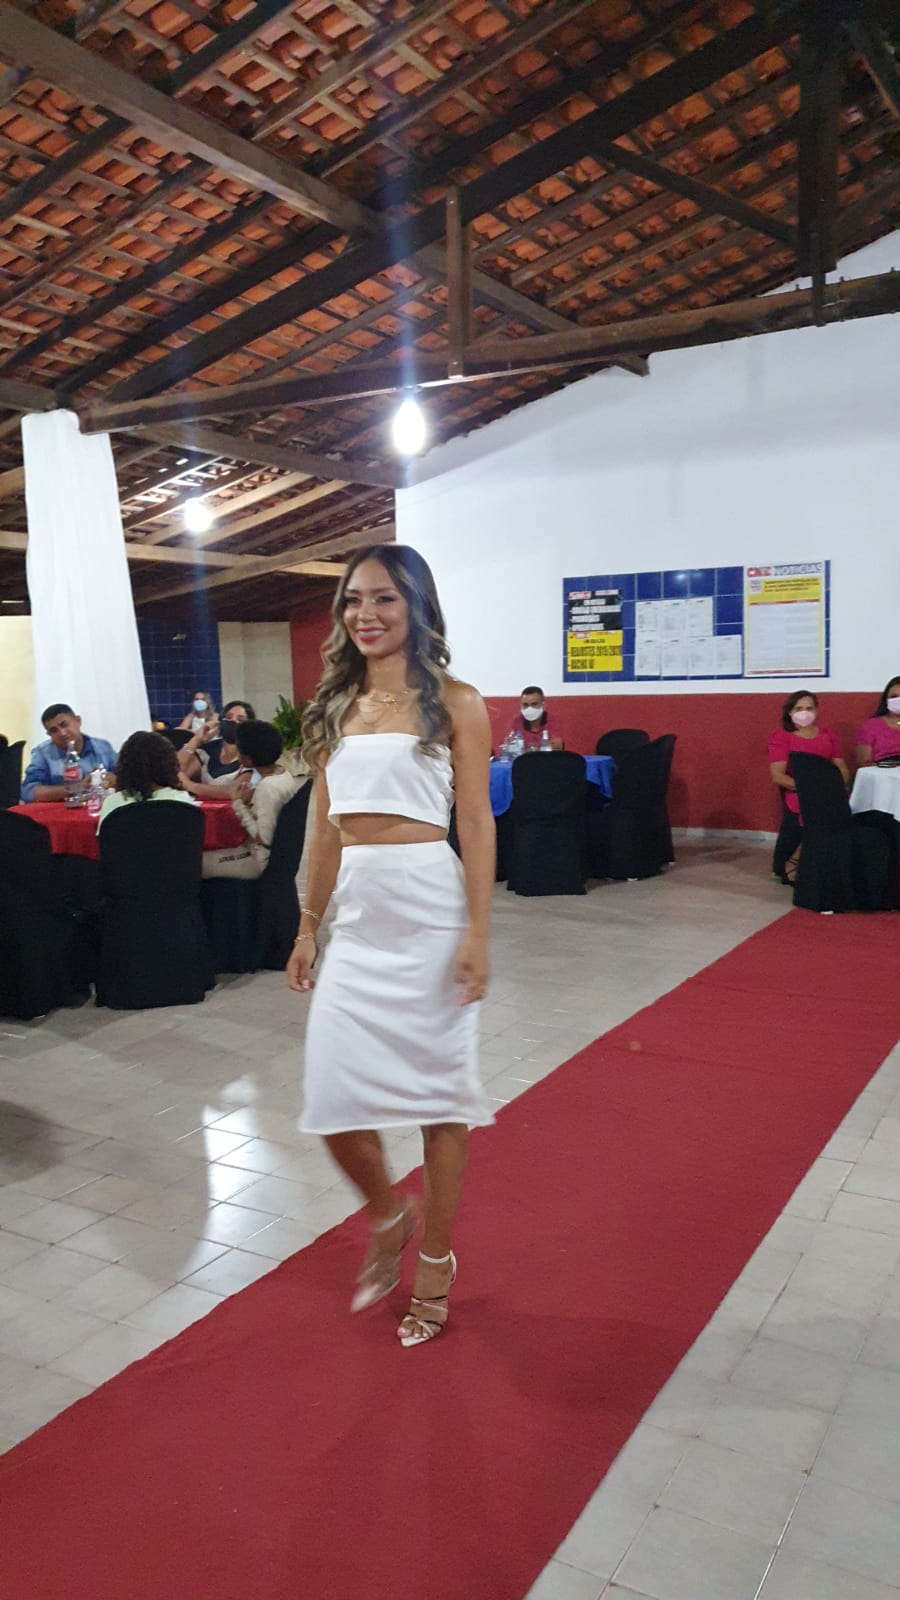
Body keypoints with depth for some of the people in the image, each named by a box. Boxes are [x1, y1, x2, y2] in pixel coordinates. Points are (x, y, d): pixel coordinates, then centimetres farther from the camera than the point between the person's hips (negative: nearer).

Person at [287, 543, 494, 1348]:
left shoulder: (454, 703, -2)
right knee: (334, 1095, 1)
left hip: (430, 909, -4)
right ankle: (388, 1216, 31)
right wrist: (308, 928, 12)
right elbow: (324, 828, 12)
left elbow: (476, 823, -6)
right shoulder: (334, 708, 11)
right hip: (358, 915, 4)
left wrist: (477, 933, -12)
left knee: (437, 1087, 6)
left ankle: (435, 1259, 27)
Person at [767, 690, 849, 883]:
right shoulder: (780, 737, 3)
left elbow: (843, 770, 11)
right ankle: (792, 864, -11)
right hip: (798, 795, -4)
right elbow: (778, 777, -7)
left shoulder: (829, 734, 17)